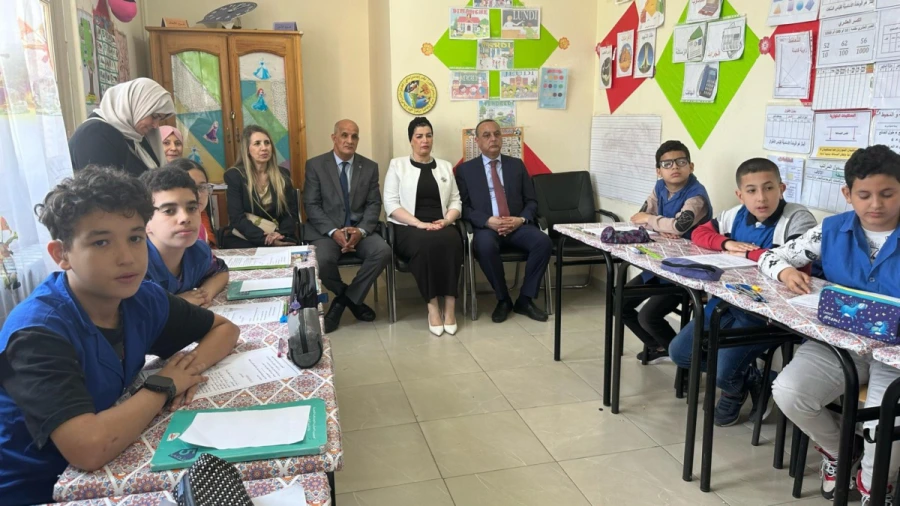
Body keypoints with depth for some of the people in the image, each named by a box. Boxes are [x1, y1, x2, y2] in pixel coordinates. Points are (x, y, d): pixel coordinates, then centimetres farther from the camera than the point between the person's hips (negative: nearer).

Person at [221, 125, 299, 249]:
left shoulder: (283, 174, 9)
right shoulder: (234, 175, -2)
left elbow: (291, 213, 6)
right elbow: (237, 218, -9)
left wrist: (280, 234, -15)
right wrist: (266, 239, -23)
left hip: (279, 238, 3)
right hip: (243, 238, -3)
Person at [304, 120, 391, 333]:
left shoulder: (370, 167, 9)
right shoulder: (315, 165, 2)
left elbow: (374, 204, 4)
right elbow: (311, 206, -4)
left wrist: (361, 230, -15)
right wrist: (333, 232, -19)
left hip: (360, 230, 2)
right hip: (326, 231, -2)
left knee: (383, 251, -27)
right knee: (322, 260, -33)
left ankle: (343, 300, -8)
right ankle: (352, 298, -2)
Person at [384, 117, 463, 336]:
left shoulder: (445, 167, 20)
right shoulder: (397, 165, 9)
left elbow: (456, 202, 14)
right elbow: (391, 204, -1)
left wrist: (445, 221, -8)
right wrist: (420, 223, -14)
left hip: (441, 226, 2)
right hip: (409, 228, -2)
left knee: (451, 241, -33)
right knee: (426, 243, -36)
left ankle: (450, 306, -27)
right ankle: (433, 307, -26)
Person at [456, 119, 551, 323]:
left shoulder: (517, 165, 15)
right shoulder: (465, 169, 8)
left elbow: (531, 201, 13)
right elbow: (463, 206, 0)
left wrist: (522, 219, -9)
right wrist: (488, 221, -17)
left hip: (517, 225, 3)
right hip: (486, 227, -2)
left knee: (544, 241, -26)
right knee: (486, 246, -37)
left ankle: (525, 299, -10)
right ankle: (503, 300, -14)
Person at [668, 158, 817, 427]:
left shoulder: (798, 219, -15)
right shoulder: (736, 215, 5)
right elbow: (699, 233, 13)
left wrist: (747, 252, -18)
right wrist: (727, 243, -8)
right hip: (726, 302, 7)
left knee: (725, 372, -18)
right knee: (679, 351, 2)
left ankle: (736, 389, 22)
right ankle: (744, 377, 21)